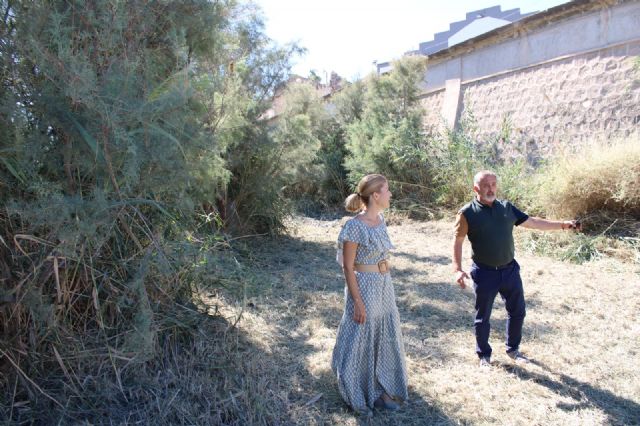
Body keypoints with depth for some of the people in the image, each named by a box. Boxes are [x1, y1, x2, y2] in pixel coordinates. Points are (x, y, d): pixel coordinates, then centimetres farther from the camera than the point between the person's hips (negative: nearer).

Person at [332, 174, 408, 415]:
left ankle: (379, 389, 36)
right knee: (362, 340, 8)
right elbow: (347, 267, -18)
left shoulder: (380, 219, 3)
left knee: (384, 336, 18)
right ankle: (362, 394, 29)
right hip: (364, 286, -8)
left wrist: (385, 282, 19)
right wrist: (357, 302, -17)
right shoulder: (355, 227, -21)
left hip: (385, 285, 8)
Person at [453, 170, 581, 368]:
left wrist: (563, 224, 6)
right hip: (485, 273, -4)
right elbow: (458, 242, -8)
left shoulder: (507, 207, 3)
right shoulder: (467, 213, -11)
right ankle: (484, 355, 29)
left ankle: (513, 349, 38)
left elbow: (533, 222, 10)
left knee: (517, 311, 17)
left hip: (510, 269, 5)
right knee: (483, 318, 9)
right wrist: (458, 269, -17)